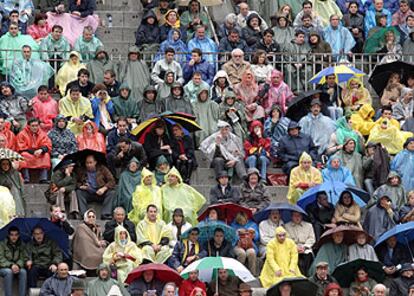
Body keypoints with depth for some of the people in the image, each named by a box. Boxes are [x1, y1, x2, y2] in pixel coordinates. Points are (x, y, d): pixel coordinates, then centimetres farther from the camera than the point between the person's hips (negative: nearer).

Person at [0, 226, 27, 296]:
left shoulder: (21, 245, 8)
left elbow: (23, 258, 0)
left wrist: (18, 265, -22)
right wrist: (11, 265, -26)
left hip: (17, 268, 2)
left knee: (23, 272, -31)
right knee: (8, 272, -36)